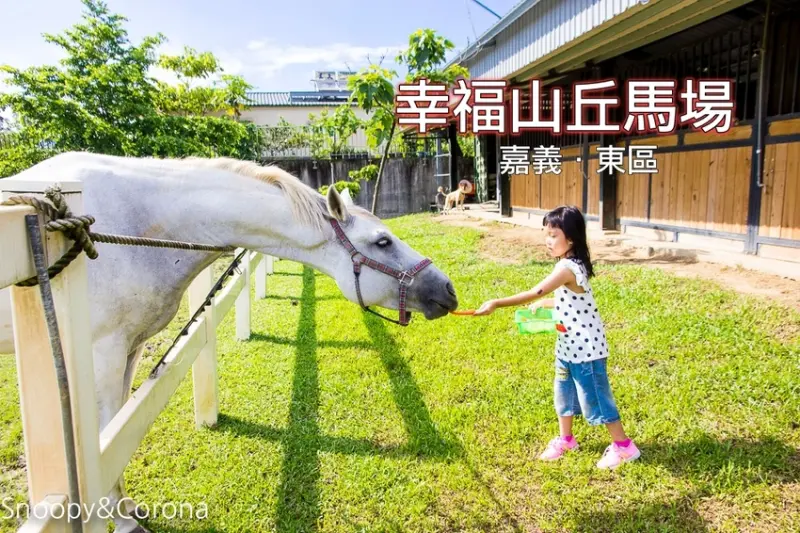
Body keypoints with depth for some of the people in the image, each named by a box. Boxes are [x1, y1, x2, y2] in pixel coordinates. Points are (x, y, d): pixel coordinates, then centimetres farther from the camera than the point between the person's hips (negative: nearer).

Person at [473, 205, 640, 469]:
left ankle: (624, 446, 21)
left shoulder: (567, 268, -26)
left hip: (585, 347, -10)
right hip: (570, 345, 10)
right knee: (564, 391, 19)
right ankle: (565, 439, 36)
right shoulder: (570, 265, 5)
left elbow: (534, 293, -33)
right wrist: (544, 304, 3)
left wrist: (496, 303, -33)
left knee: (595, 397, 4)